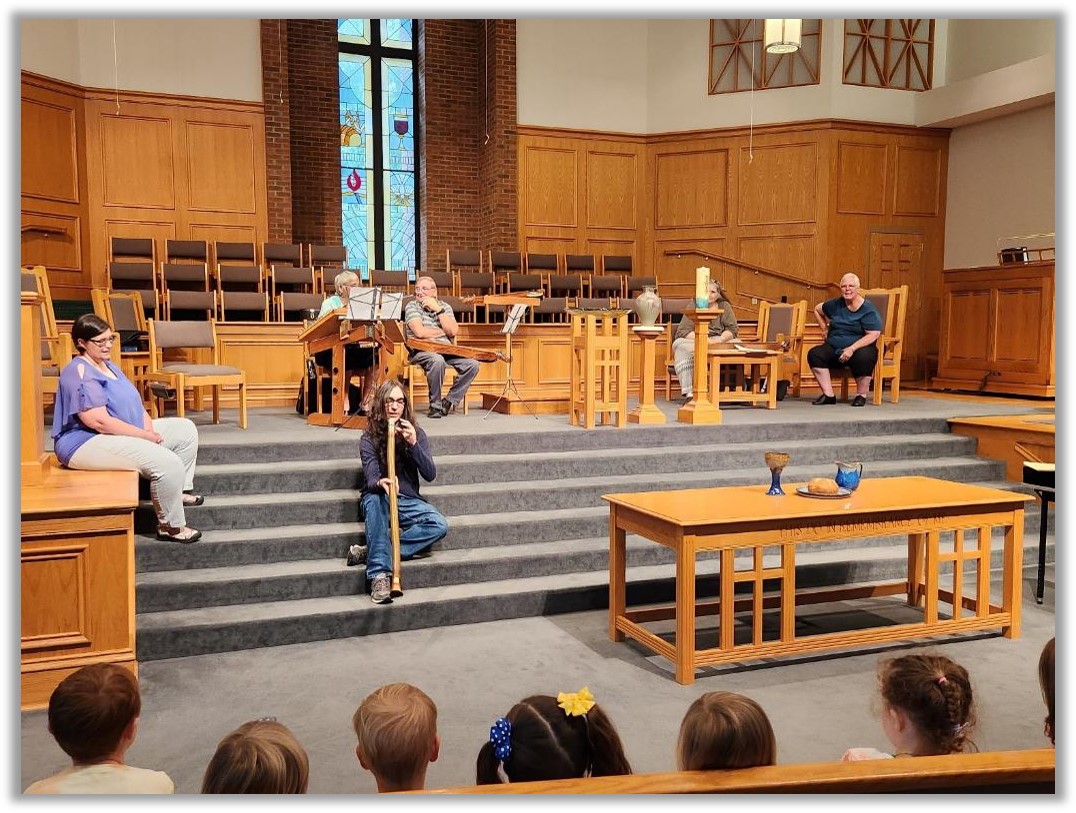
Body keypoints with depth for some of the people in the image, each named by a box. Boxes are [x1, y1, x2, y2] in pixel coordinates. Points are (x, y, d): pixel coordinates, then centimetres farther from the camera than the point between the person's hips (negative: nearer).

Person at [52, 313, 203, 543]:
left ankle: (180, 490, 17)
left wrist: (149, 428, -7)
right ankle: (171, 527, -13)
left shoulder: (108, 366, 15)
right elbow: (100, 422, -25)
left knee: (186, 430, 12)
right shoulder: (79, 373, -17)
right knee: (168, 463, -28)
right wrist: (146, 436, -20)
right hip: (87, 444, -11)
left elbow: (134, 404, 14)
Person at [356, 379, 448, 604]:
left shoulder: (416, 433, 1)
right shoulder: (369, 438, -5)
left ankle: (371, 552, -27)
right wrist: (380, 483, -42)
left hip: (408, 500, 2)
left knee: (439, 525, -26)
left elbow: (430, 475, -8)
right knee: (374, 498, -39)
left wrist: (414, 444, -21)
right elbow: (371, 477, -17)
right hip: (379, 498, -2)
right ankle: (379, 575, -46)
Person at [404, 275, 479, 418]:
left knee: (472, 364, -18)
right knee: (437, 360, -38)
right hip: (421, 351, -5)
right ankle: (435, 405, -20)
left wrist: (438, 309, -9)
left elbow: (453, 331, -5)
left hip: (446, 350, 5)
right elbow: (420, 332, -16)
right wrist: (444, 331, -4)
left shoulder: (445, 306, 12)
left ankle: (450, 401, -4)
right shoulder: (412, 306, 1)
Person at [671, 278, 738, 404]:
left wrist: (719, 339, -19)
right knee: (680, 345, -35)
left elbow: (733, 328, 2)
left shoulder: (724, 306, 10)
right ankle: (688, 392, -44)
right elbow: (682, 331, -5)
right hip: (694, 342, -1)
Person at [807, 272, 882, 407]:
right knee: (814, 354, -23)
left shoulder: (868, 310, -5)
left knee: (863, 357, -39)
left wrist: (852, 348, -25)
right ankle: (828, 395, -19)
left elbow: (873, 335, -16)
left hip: (859, 349, -5)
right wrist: (824, 329, 22)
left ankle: (861, 395, -16)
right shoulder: (835, 305, 10)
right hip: (833, 349, 5)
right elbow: (817, 309, 31)